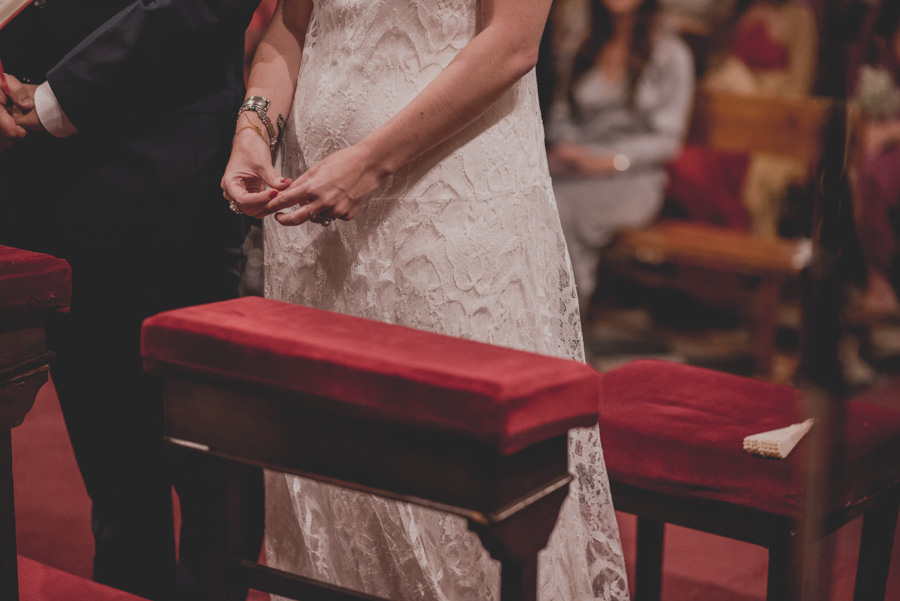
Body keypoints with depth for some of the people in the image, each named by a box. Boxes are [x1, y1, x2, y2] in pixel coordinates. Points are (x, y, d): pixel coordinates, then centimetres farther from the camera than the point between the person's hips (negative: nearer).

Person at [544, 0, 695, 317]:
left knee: (562, 210, -35)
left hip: (633, 176, -4)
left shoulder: (671, 53, 3)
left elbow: (667, 139, -3)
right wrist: (566, 149, -4)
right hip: (578, 168, 4)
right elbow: (562, 115, 19)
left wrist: (606, 161, -15)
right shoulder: (586, 50, 18)